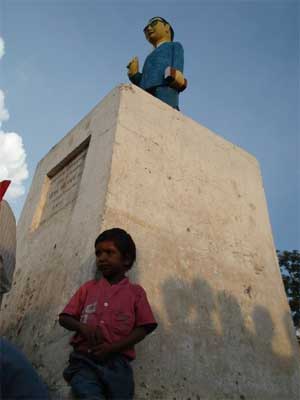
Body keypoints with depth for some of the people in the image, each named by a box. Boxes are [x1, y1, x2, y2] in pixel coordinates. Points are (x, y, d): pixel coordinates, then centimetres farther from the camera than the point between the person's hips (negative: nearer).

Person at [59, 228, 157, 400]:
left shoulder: (136, 292, 9)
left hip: (117, 362, 0)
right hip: (84, 360, 0)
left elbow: (142, 329, 2)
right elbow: (64, 318, 15)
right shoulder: (88, 287, 15)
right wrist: (83, 327, -8)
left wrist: (112, 348, -12)